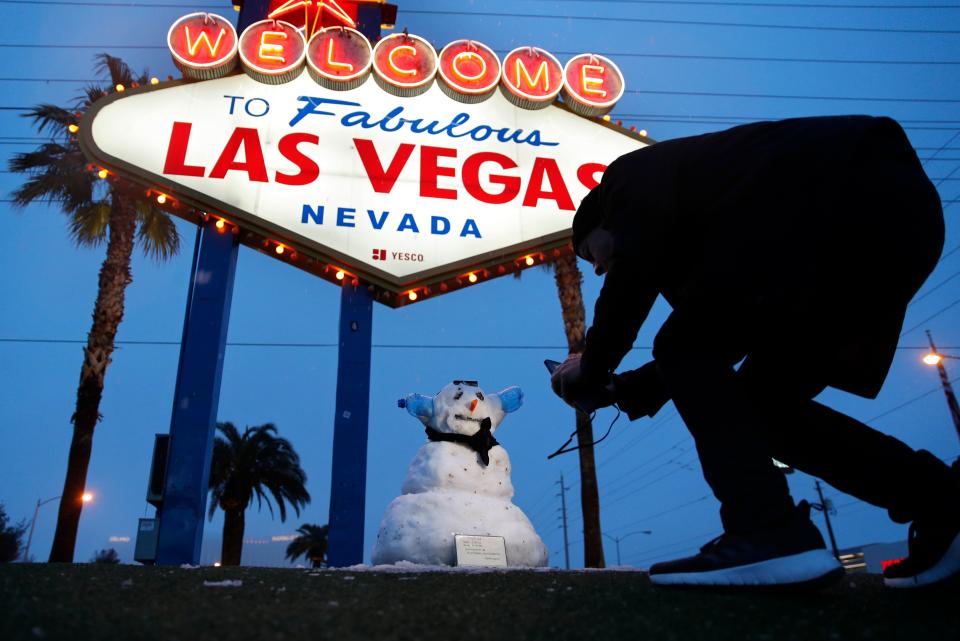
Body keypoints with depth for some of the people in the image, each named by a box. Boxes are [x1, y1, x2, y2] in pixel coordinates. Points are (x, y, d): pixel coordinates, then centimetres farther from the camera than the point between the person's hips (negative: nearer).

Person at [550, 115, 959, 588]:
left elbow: (635, 269, -8)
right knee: (763, 402, 13)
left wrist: (592, 368, 4)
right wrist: (622, 389, 26)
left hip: (848, 197, -9)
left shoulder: (634, 173, 12)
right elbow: (714, 348, 26)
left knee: (682, 349, -3)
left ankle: (769, 534, -13)